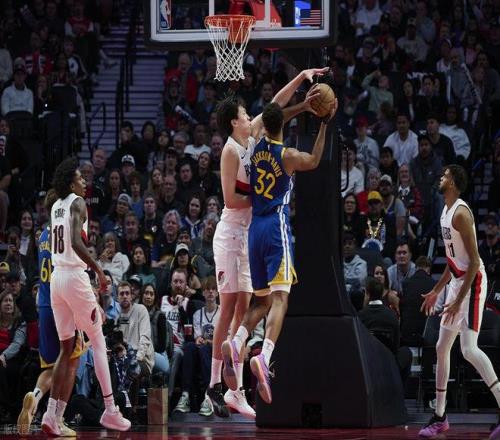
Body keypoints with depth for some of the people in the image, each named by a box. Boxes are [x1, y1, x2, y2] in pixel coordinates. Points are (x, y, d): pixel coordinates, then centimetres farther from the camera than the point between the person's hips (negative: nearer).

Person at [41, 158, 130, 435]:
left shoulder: (56, 207, 16)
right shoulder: (77, 203, -9)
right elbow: (76, 242, -22)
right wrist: (99, 270, -18)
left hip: (57, 276, 7)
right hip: (75, 276, -7)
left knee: (67, 349, 9)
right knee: (99, 343, 1)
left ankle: (53, 415, -1)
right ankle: (111, 411, 0)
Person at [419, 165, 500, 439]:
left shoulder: (461, 213, -17)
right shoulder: (446, 211, 13)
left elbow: (474, 260, -22)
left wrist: (459, 300, -24)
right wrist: (436, 291, 25)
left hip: (472, 282, -10)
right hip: (457, 281, 10)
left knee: (469, 349, -19)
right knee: (442, 347, 13)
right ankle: (439, 417, 20)